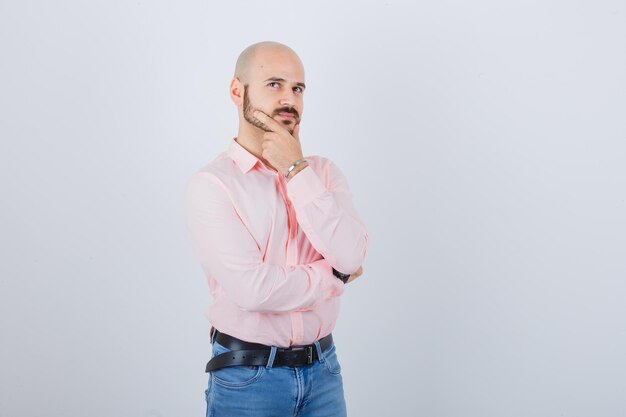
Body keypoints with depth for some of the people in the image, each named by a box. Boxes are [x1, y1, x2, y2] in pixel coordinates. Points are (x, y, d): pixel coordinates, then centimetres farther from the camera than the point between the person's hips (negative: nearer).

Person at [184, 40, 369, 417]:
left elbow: (351, 255, -13)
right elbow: (253, 289, -22)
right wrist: (333, 275, -8)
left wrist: (296, 170, -14)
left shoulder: (323, 171, 3)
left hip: (323, 369, 4)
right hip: (247, 376, -4)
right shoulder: (210, 184, -12)